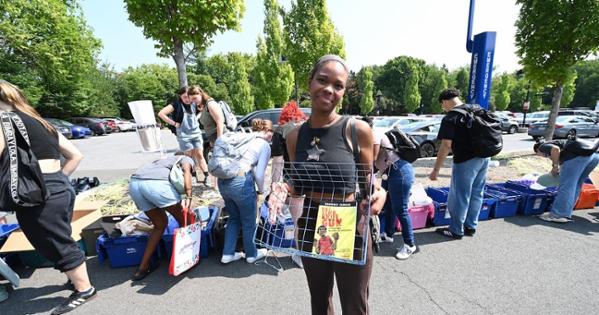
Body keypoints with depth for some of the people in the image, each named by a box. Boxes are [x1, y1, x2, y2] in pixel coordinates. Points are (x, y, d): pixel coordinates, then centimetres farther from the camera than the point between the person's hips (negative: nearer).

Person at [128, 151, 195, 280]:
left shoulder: (165, 159, 40)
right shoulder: (187, 159, 22)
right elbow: (186, 170, -3)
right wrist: (189, 198, -13)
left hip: (134, 183, 7)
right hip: (156, 183, -7)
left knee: (160, 224, 24)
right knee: (184, 221, 14)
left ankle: (143, 268, 27)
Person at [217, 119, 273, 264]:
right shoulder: (265, 146, 0)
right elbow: (259, 174, -7)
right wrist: (261, 190, 12)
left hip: (223, 181, 7)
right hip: (241, 183, -7)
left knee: (234, 218, 26)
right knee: (248, 222, 16)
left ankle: (227, 254, 33)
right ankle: (251, 254, 35)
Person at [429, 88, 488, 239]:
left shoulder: (450, 118, -15)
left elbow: (446, 146, -20)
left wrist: (436, 169, -15)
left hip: (466, 161, -8)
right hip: (484, 157, 8)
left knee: (459, 196, 5)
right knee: (476, 194, 17)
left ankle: (456, 230, 19)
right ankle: (471, 226, 31)